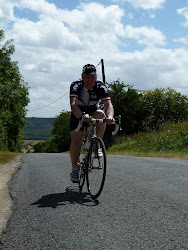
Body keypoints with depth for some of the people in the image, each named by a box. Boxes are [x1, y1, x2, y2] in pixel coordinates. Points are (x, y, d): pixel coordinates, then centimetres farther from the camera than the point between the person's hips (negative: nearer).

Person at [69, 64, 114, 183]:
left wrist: (110, 116, -57)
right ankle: (75, 169, -1)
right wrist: (82, 117, -61)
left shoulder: (101, 86, -24)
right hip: (78, 114, -1)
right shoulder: (76, 85, -28)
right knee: (76, 139, -18)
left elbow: (109, 105, -35)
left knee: (101, 115, -33)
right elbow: (73, 104, -42)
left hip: (93, 111, 1)